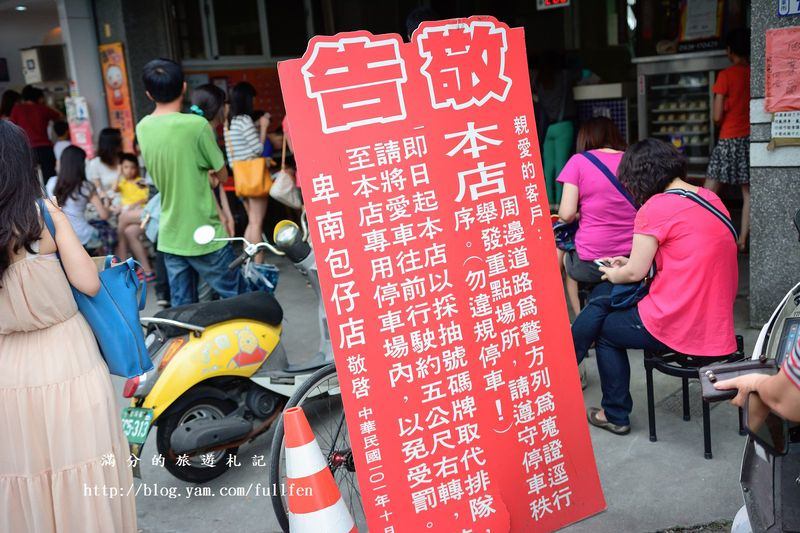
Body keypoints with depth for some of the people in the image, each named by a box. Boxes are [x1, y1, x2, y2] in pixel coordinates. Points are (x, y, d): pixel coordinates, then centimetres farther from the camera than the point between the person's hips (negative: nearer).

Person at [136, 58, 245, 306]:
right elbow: (222, 175, -7)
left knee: (181, 306, 12)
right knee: (237, 299, 7)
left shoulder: (142, 128, 3)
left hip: (170, 236, 6)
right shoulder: (196, 125, -16)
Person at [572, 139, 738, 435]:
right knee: (601, 297, 17)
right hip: (715, 319, 8)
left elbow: (636, 272, -11)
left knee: (604, 330, 20)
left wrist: (613, 274, 11)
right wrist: (628, 263, 17)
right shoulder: (710, 198, 9)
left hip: (676, 325, -8)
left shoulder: (656, 207, -16)